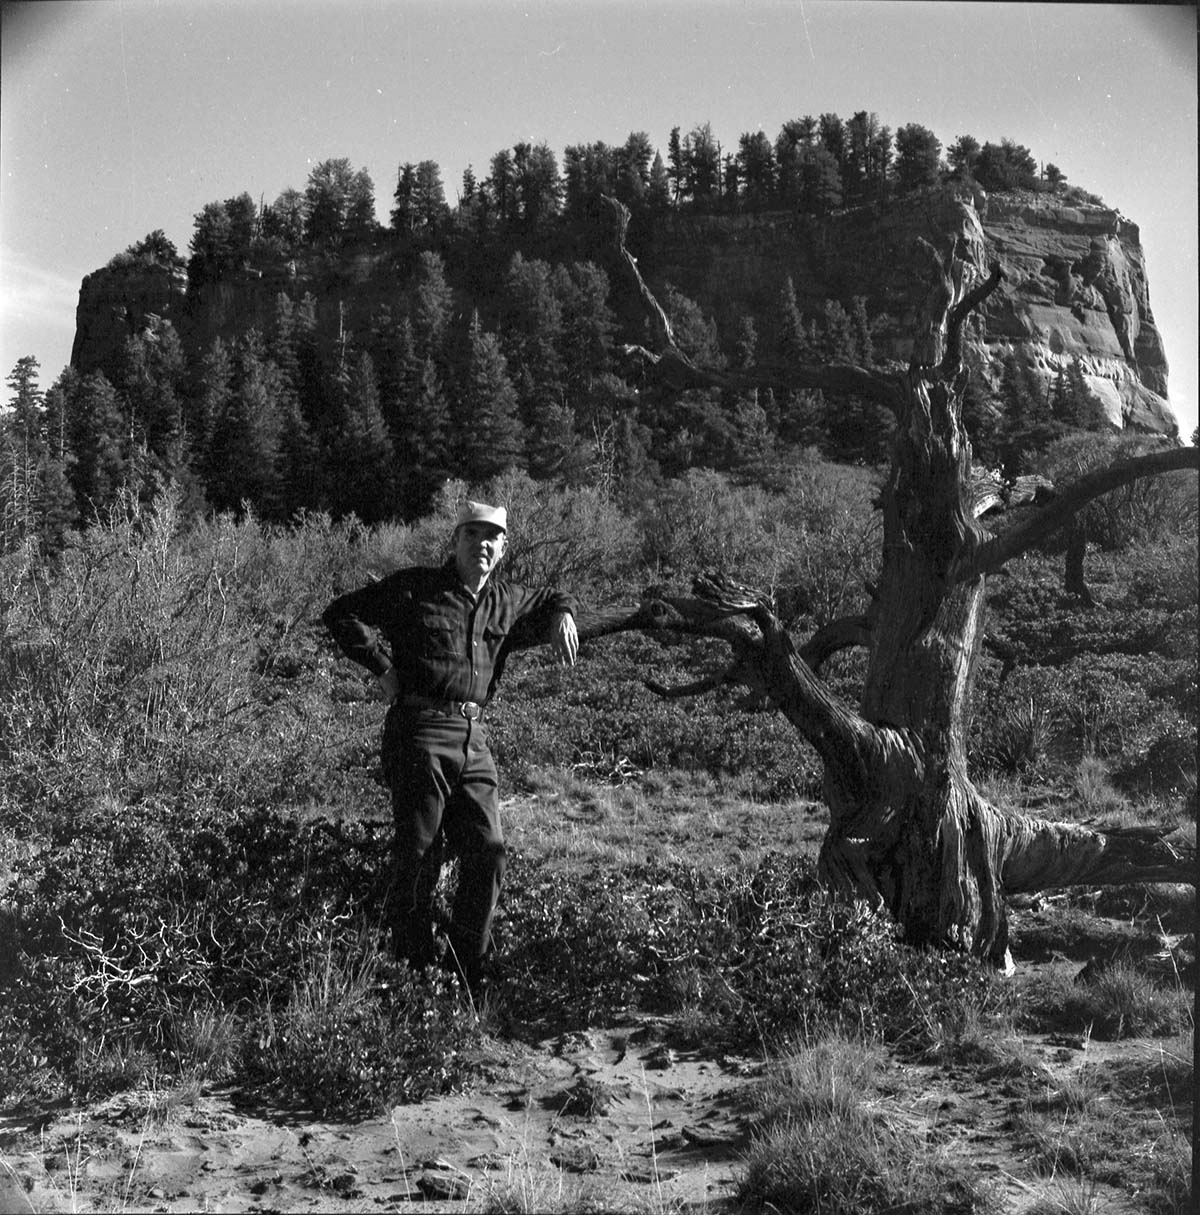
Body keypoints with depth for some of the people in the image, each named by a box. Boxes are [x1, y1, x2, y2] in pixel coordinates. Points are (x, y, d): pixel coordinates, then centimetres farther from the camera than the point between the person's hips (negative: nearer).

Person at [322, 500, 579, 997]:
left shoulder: (504, 601, 17)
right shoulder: (414, 588, 0)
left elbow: (550, 600, 37)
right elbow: (341, 614, 0)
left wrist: (561, 616, 13)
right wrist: (384, 667, -8)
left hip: (474, 740, 6)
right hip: (420, 732, -5)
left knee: (488, 851, 1)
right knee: (419, 853, -5)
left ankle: (466, 966, 15)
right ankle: (415, 966, 8)